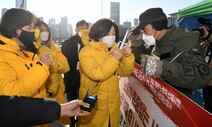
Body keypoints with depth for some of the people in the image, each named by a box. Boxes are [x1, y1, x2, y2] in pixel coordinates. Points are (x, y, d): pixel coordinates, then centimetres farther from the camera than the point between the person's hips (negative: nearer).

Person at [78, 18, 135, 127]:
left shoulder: (114, 49, 6)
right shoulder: (86, 51, -13)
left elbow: (124, 72, 2)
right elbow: (95, 75, -26)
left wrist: (128, 57, -15)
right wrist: (113, 59, -29)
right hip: (93, 102, -5)